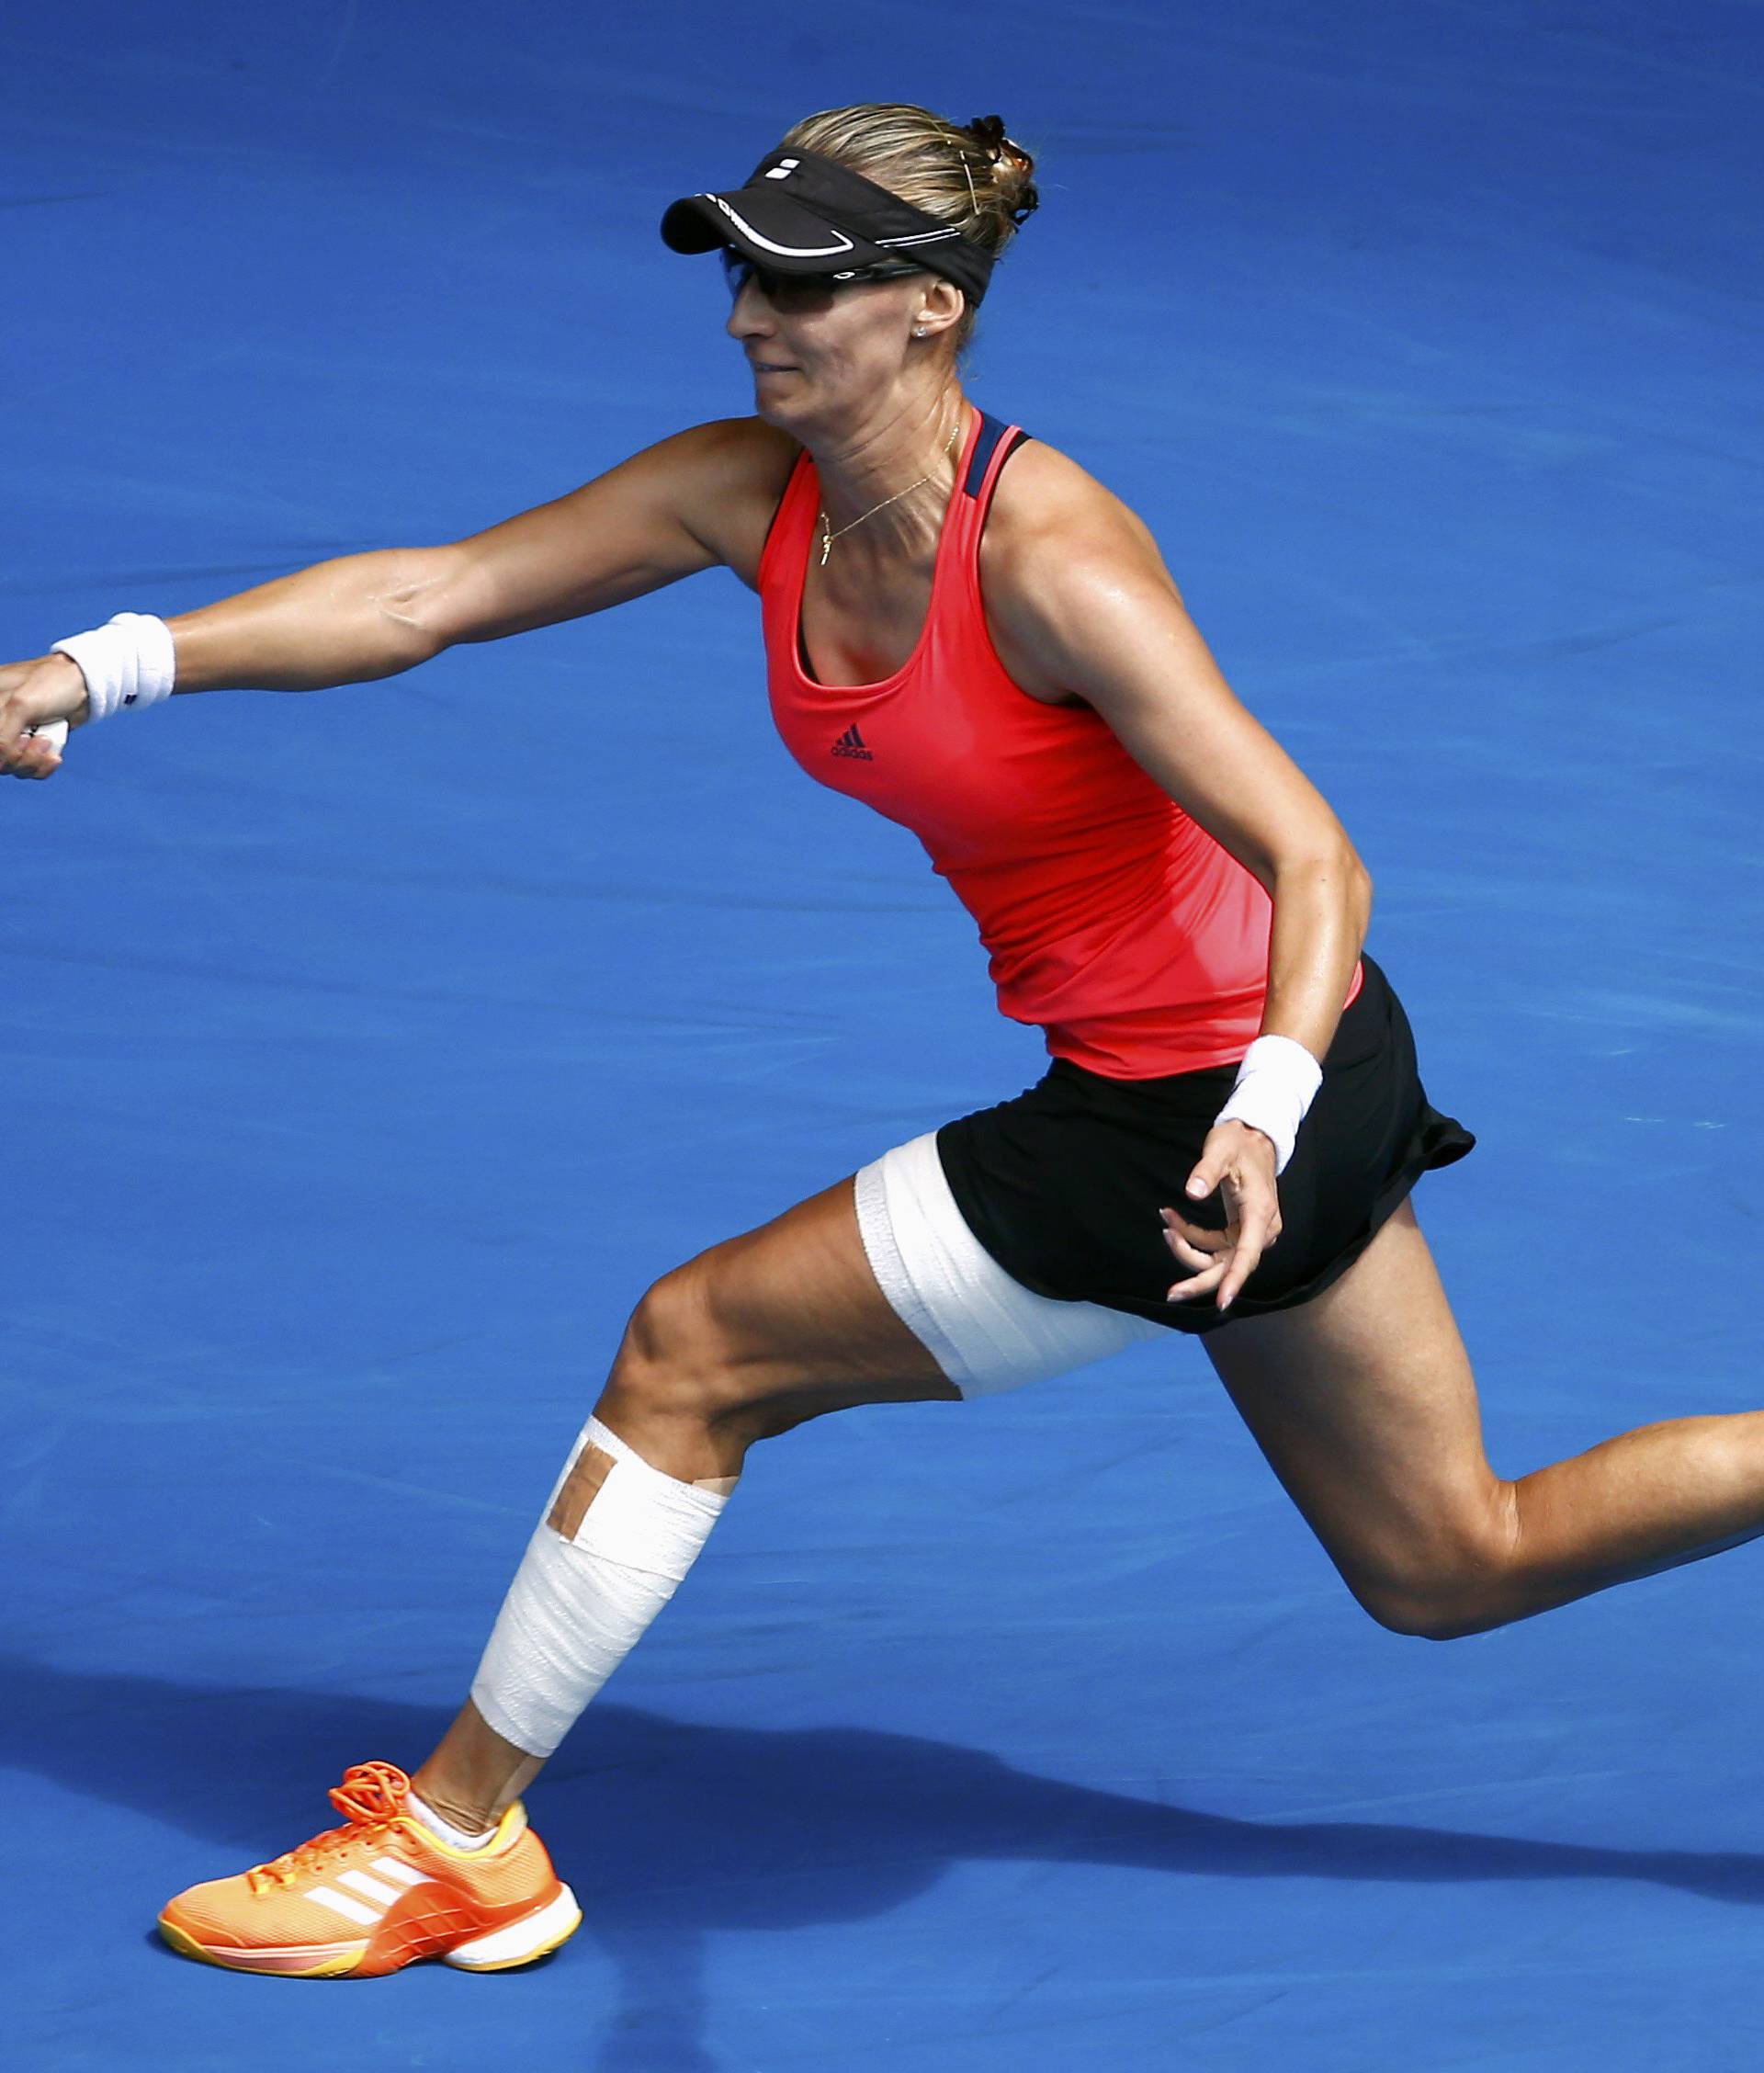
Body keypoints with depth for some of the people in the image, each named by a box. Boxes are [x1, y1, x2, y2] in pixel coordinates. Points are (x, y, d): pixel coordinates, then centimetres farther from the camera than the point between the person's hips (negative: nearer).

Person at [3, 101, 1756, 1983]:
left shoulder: (1047, 562, -25)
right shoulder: (755, 492, -2)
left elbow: (1314, 861, -27)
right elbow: (436, 592, -1)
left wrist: (1259, 1121, -43)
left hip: (1200, 1117, -9)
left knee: (692, 1351, -3)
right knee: (1455, 1570, 19)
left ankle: (461, 1839, 12)